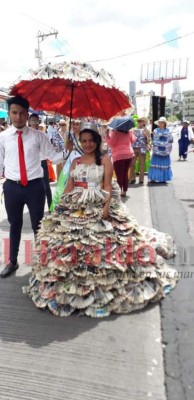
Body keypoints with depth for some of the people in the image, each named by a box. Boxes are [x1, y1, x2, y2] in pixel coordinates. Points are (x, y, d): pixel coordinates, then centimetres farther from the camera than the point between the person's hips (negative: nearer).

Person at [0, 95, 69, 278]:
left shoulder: (37, 136, -2)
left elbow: (54, 157, -3)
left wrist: (67, 150, -20)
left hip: (34, 186, -1)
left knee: (38, 225, 12)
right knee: (15, 224, 18)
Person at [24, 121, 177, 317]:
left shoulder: (105, 159, 2)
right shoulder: (76, 161, 14)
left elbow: (108, 185, -5)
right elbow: (69, 185, 13)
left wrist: (107, 207, -17)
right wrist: (61, 205, 4)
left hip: (99, 207, -4)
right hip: (75, 208, 4)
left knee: (102, 243, -8)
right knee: (71, 243, 3)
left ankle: (105, 284, 10)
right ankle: (74, 286, 20)